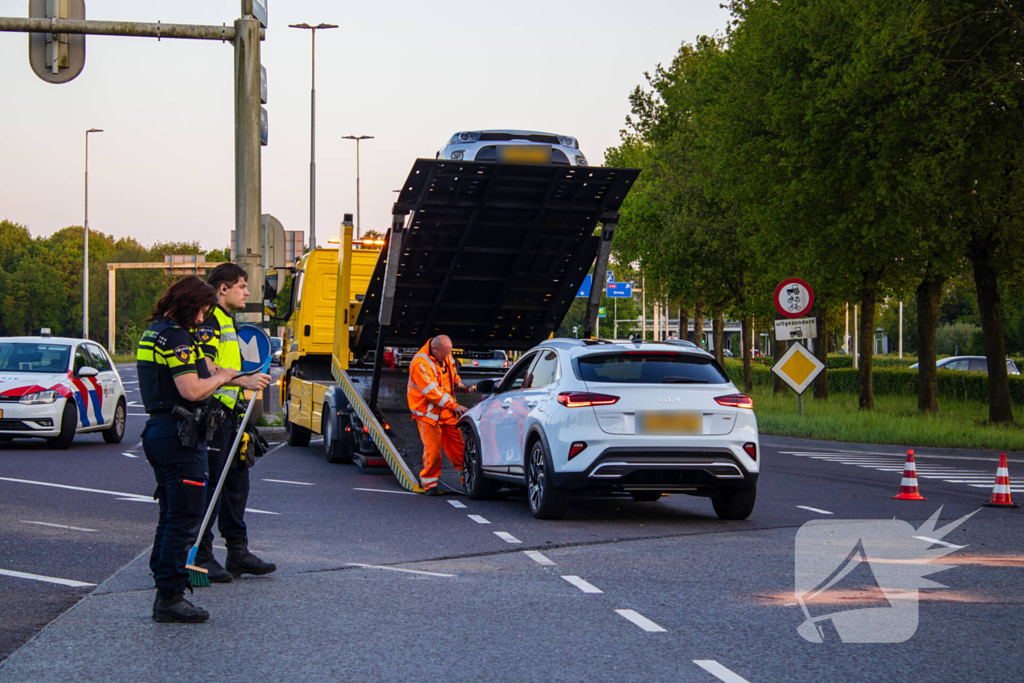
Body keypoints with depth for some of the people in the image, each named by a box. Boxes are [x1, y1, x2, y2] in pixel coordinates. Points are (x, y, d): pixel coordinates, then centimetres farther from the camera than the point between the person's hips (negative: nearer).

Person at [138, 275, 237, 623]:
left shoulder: (153, 333, 16)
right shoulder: (176, 337, -16)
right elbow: (191, 390, -23)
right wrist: (221, 378, -4)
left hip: (158, 431, 10)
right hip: (180, 436, -10)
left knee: (170, 514, 17)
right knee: (185, 518, -7)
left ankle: (164, 585, 22)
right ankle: (170, 598, -7)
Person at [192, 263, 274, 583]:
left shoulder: (228, 322, 21)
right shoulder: (209, 320, -12)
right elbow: (204, 367, -24)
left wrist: (252, 379, 19)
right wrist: (244, 381, -30)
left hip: (228, 414, 10)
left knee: (236, 481, 13)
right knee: (209, 484, -6)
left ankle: (238, 552, 20)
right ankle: (202, 556, 0)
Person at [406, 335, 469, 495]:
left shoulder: (444, 354, 3)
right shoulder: (420, 363, -23)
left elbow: (451, 367, 25)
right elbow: (431, 391, -26)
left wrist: (457, 382, 3)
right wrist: (454, 405, -26)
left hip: (446, 410, 7)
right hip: (427, 412, -7)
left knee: (457, 445, 5)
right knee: (432, 449, -10)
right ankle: (429, 485, 1)